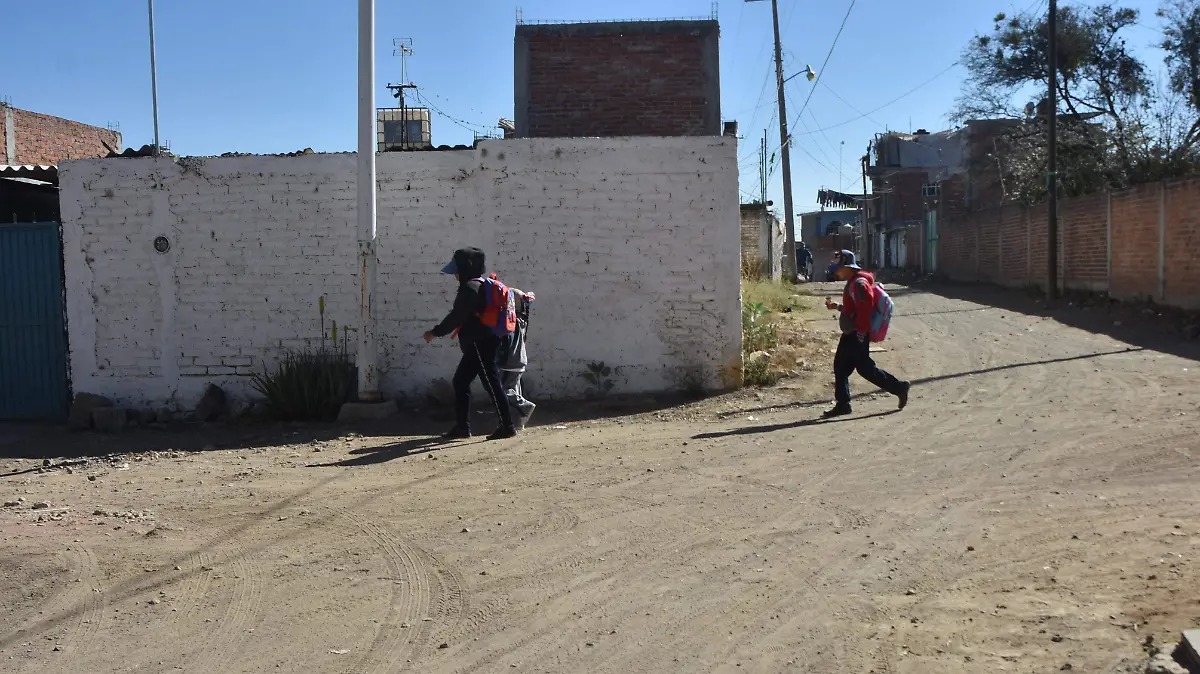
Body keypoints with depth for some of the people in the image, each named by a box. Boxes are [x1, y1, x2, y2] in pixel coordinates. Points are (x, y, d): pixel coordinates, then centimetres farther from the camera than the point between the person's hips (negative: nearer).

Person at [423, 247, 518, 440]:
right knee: (460, 381, 12)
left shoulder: (470, 288, -14)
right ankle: (462, 426, 16)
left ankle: (507, 426, -2)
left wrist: (436, 333, -9)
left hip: (480, 344, -10)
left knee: (491, 383, -6)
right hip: (478, 344, 10)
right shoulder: (482, 285, 17)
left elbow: (456, 316, -16)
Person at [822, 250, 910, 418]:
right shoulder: (852, 283, 15)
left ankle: (899, 387, 10)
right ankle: (842, 404, 14)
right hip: (850, 335, 10)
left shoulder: (859, 284, -18)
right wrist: (836, 306, 16)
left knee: (865, 368, -3)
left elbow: (865, 309, -24)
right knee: (840, 367, 9)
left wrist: (861, 333, -24)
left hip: (857, 336, -10)